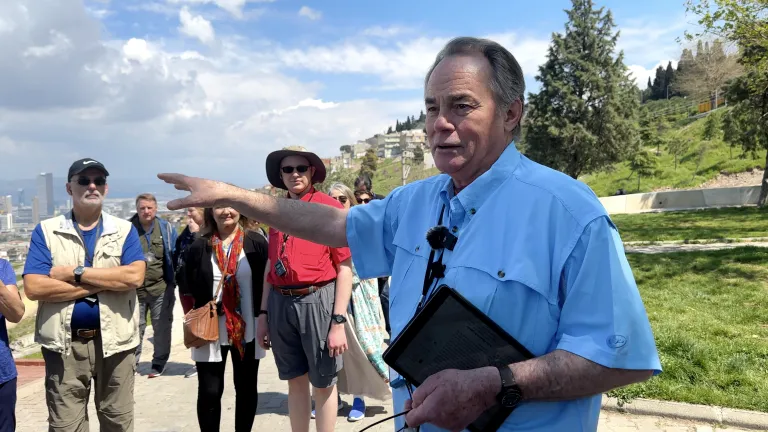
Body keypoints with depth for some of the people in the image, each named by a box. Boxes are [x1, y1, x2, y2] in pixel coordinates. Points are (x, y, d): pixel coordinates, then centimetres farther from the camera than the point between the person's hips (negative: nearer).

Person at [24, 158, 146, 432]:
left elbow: (135, 276, -14)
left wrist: (76, 272, -16)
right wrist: (105, 283, -14)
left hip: (115, 341, 1)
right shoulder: (45, 231, 1)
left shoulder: (124, 230, 2)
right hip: (64, 344, 0)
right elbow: (33, 287, -12)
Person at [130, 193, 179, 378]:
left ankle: (159, 363, 23)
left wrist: (174, 281, 1)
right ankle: (132, 362, 24)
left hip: (161, 288, 1)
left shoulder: (166, 228, 0)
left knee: (162, 328, 10)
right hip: (135, 288, 0)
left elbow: (176, 255, 6)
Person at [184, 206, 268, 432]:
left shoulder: (257, 243, -5)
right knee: (209, 391, 6)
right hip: (210, 331, 0)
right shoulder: (198, 247, -1)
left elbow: (267, 283, -3)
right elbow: (191, 288, 4)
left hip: (247, 330, 0)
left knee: (246, 388, 13)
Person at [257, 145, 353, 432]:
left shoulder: (330, 207, -7)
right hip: (280, 303, 5)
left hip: (317, 301, -5)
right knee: (295, 380, 16)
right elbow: (271, 266, 15)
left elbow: (345, 267, -9)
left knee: (323, 382, 8)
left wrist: (338, 322, -13)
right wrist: (263, 314, 13)